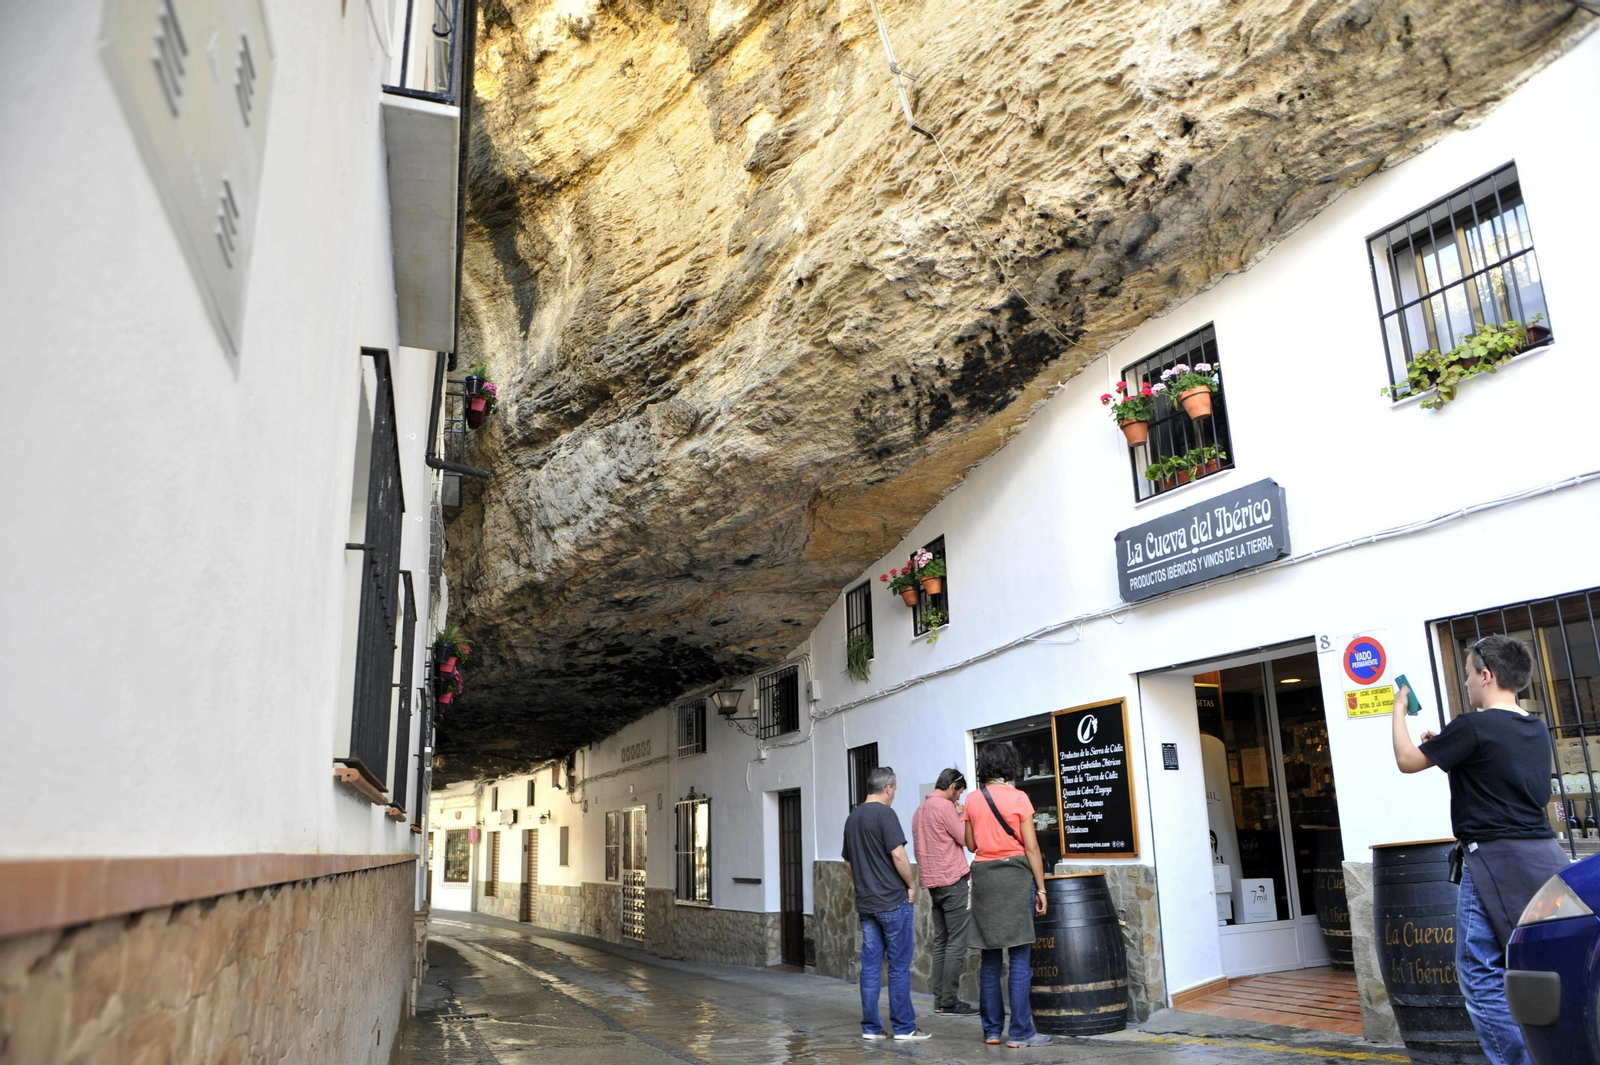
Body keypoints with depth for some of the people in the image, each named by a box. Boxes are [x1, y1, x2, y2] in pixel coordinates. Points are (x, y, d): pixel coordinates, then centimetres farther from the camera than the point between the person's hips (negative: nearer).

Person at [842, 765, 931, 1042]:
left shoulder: (852, 818, 11)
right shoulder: (885, 814, -13)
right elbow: (898, 855, -18)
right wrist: (911, 885, -6)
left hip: (865, 903, 7)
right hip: (893, 901, -7)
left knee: (870, 965, 9)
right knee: (899, 965, 1)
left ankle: (870, 1027, 12)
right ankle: (903, 1027, 6)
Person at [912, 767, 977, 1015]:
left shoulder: (920, 809, 16)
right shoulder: (944, 806, -12)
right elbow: (966, 839, -10)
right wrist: (961, 815, 2)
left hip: (932, 882, 9)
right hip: (952, 880, -9)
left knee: (941, 941, 11)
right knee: (957, 943, -5)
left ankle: (939, 999, 11)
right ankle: (949, 1001, -6)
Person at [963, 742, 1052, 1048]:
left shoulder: (972, 800, 5)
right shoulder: (1018, 798, -7)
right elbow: (1031, 847, -7)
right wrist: (1040, 888, -2)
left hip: (983, 876, 4)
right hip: (1015, 875, -4)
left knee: (990, 958, 10)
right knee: (1021, 957, 0)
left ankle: (992, 1029, 15)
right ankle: (1020, 1032, 2)